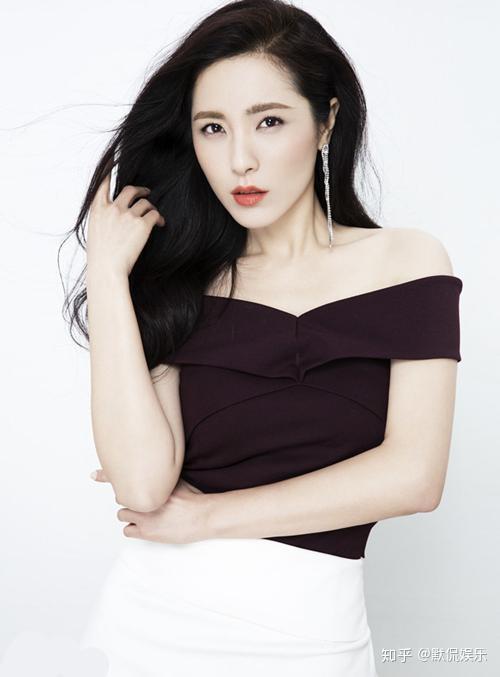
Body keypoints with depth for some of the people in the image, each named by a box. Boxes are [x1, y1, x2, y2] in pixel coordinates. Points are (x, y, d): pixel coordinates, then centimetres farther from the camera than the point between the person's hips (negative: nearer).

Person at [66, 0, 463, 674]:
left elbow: (412, 474, -13)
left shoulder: (407, 260, -4)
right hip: (155, 617, 1)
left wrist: (207, 516, -10)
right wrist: (107, 273, -12)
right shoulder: (179, 283, 0)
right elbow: (144, 484, -13)